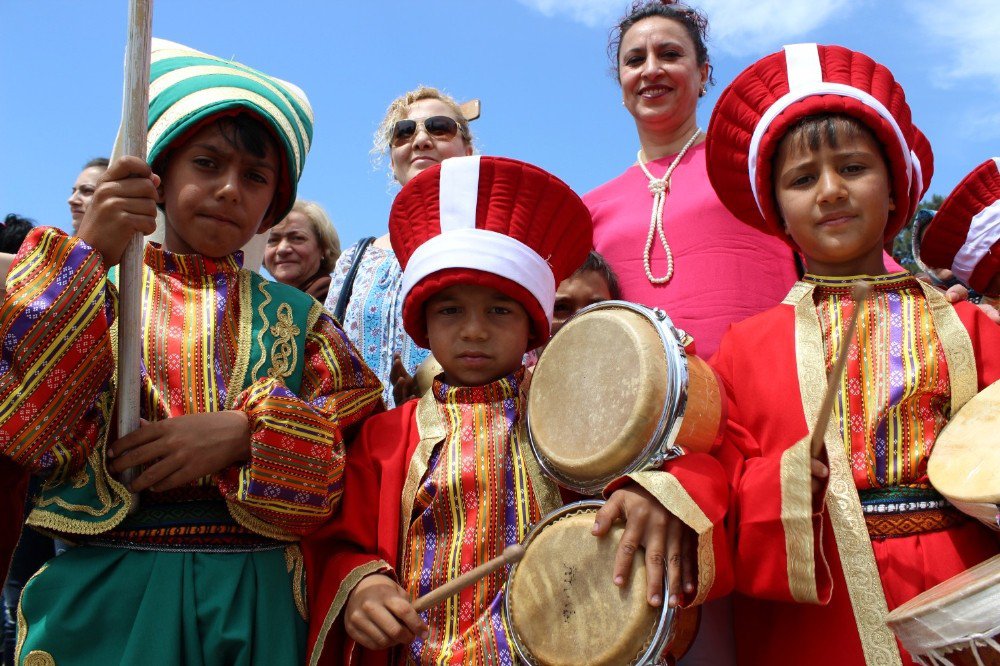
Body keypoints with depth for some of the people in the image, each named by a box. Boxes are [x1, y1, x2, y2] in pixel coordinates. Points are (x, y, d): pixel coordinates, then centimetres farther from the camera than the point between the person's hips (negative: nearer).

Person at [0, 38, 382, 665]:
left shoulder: (295, 316, 8)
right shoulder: (101, 285, 6)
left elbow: (363, 446, -1)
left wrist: (245, 433, -16)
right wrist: (86, 257, -14)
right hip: (101, 590, -1)